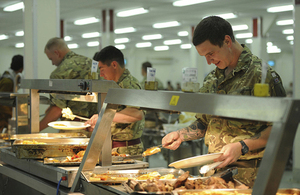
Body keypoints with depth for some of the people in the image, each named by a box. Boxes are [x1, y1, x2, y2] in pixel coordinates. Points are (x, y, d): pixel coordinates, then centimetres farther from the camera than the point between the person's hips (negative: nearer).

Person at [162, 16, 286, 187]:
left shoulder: (260, 73, -10)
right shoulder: (212, 79, 14)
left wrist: (242, 147, -23)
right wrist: (181, 135, 6)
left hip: (248, 173, -6)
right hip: (214, 169, 7)